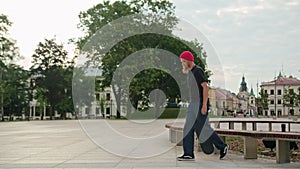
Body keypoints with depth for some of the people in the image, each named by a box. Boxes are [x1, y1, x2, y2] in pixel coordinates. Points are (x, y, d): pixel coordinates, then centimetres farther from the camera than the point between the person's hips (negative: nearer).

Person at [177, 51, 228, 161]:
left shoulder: (198, 71, -14)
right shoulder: (190, 73, 16)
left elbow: (205, 87, -20)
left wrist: (204, 105, -24)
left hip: (201, 105, -10)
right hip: (193, 105, 10)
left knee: (203, 128, -5)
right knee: (188, 128, 2)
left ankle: (222, 146, 12)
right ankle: (188, 154, 1)